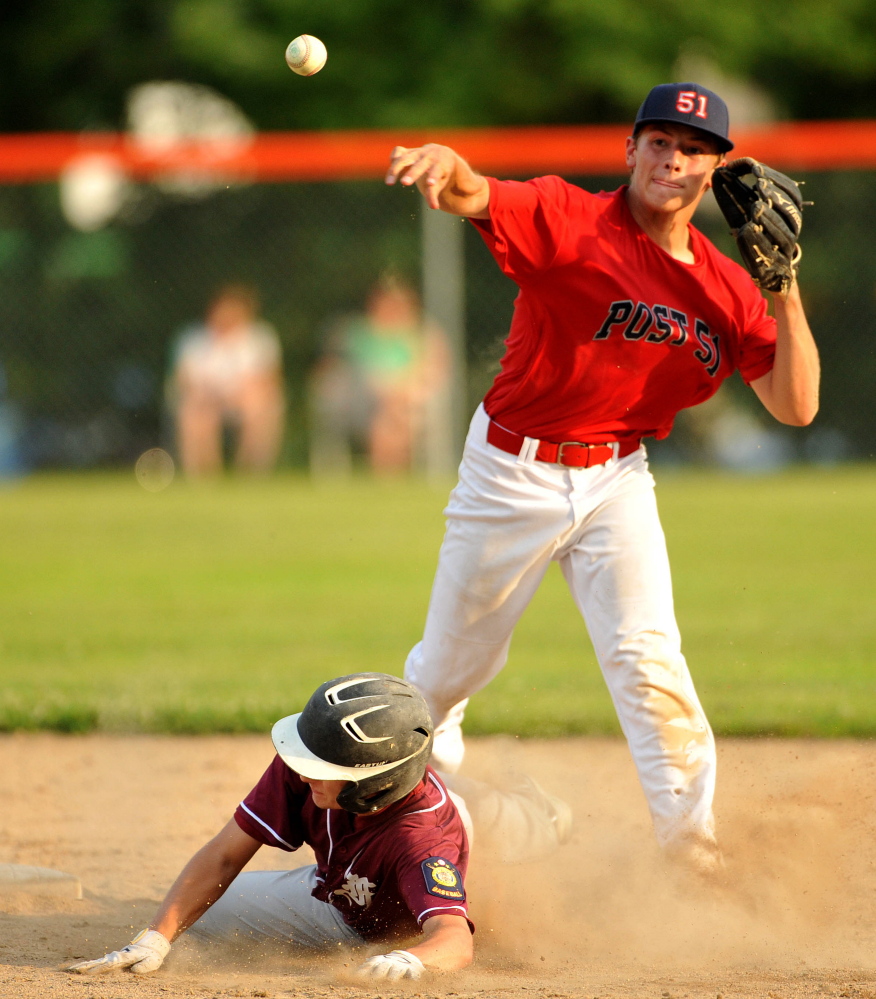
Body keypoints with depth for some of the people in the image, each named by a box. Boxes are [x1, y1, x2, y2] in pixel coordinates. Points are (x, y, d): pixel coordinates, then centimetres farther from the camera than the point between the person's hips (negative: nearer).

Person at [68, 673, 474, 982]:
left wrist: (404, 961, -85)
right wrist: (155, 940, -37)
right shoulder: (306, 764, -30)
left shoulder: (421, 837, -46)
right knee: (202, 914, 11)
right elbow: (225, 856, -25)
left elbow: (455, 938, -61)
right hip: (333, 892, 5)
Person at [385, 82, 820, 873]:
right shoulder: (570, 221, -16)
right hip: (513, 473, -2)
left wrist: (785, 291, -18)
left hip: (617, 480, 2)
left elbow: (796, 406, -7)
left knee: (648, 659, -12)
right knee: (450, 667, 10)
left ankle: (694, 841, -3)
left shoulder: (727, 287, -2)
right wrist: (445, 166, -61)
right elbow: (475, 197, -36)